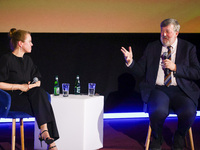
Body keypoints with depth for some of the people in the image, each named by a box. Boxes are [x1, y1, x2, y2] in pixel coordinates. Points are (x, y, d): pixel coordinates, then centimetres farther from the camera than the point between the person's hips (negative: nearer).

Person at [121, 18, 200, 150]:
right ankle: (157, 139, 0)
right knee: (159, 111, -35)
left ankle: (179, 138, 3)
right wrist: (130, 61, -5)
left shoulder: (188, 48, 11)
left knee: (189, 113, -32)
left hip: (180, 91, 0)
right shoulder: (152, 47, 16)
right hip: (157, 89, 0)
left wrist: (175, 68, -8)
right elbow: (141, 71, 15)